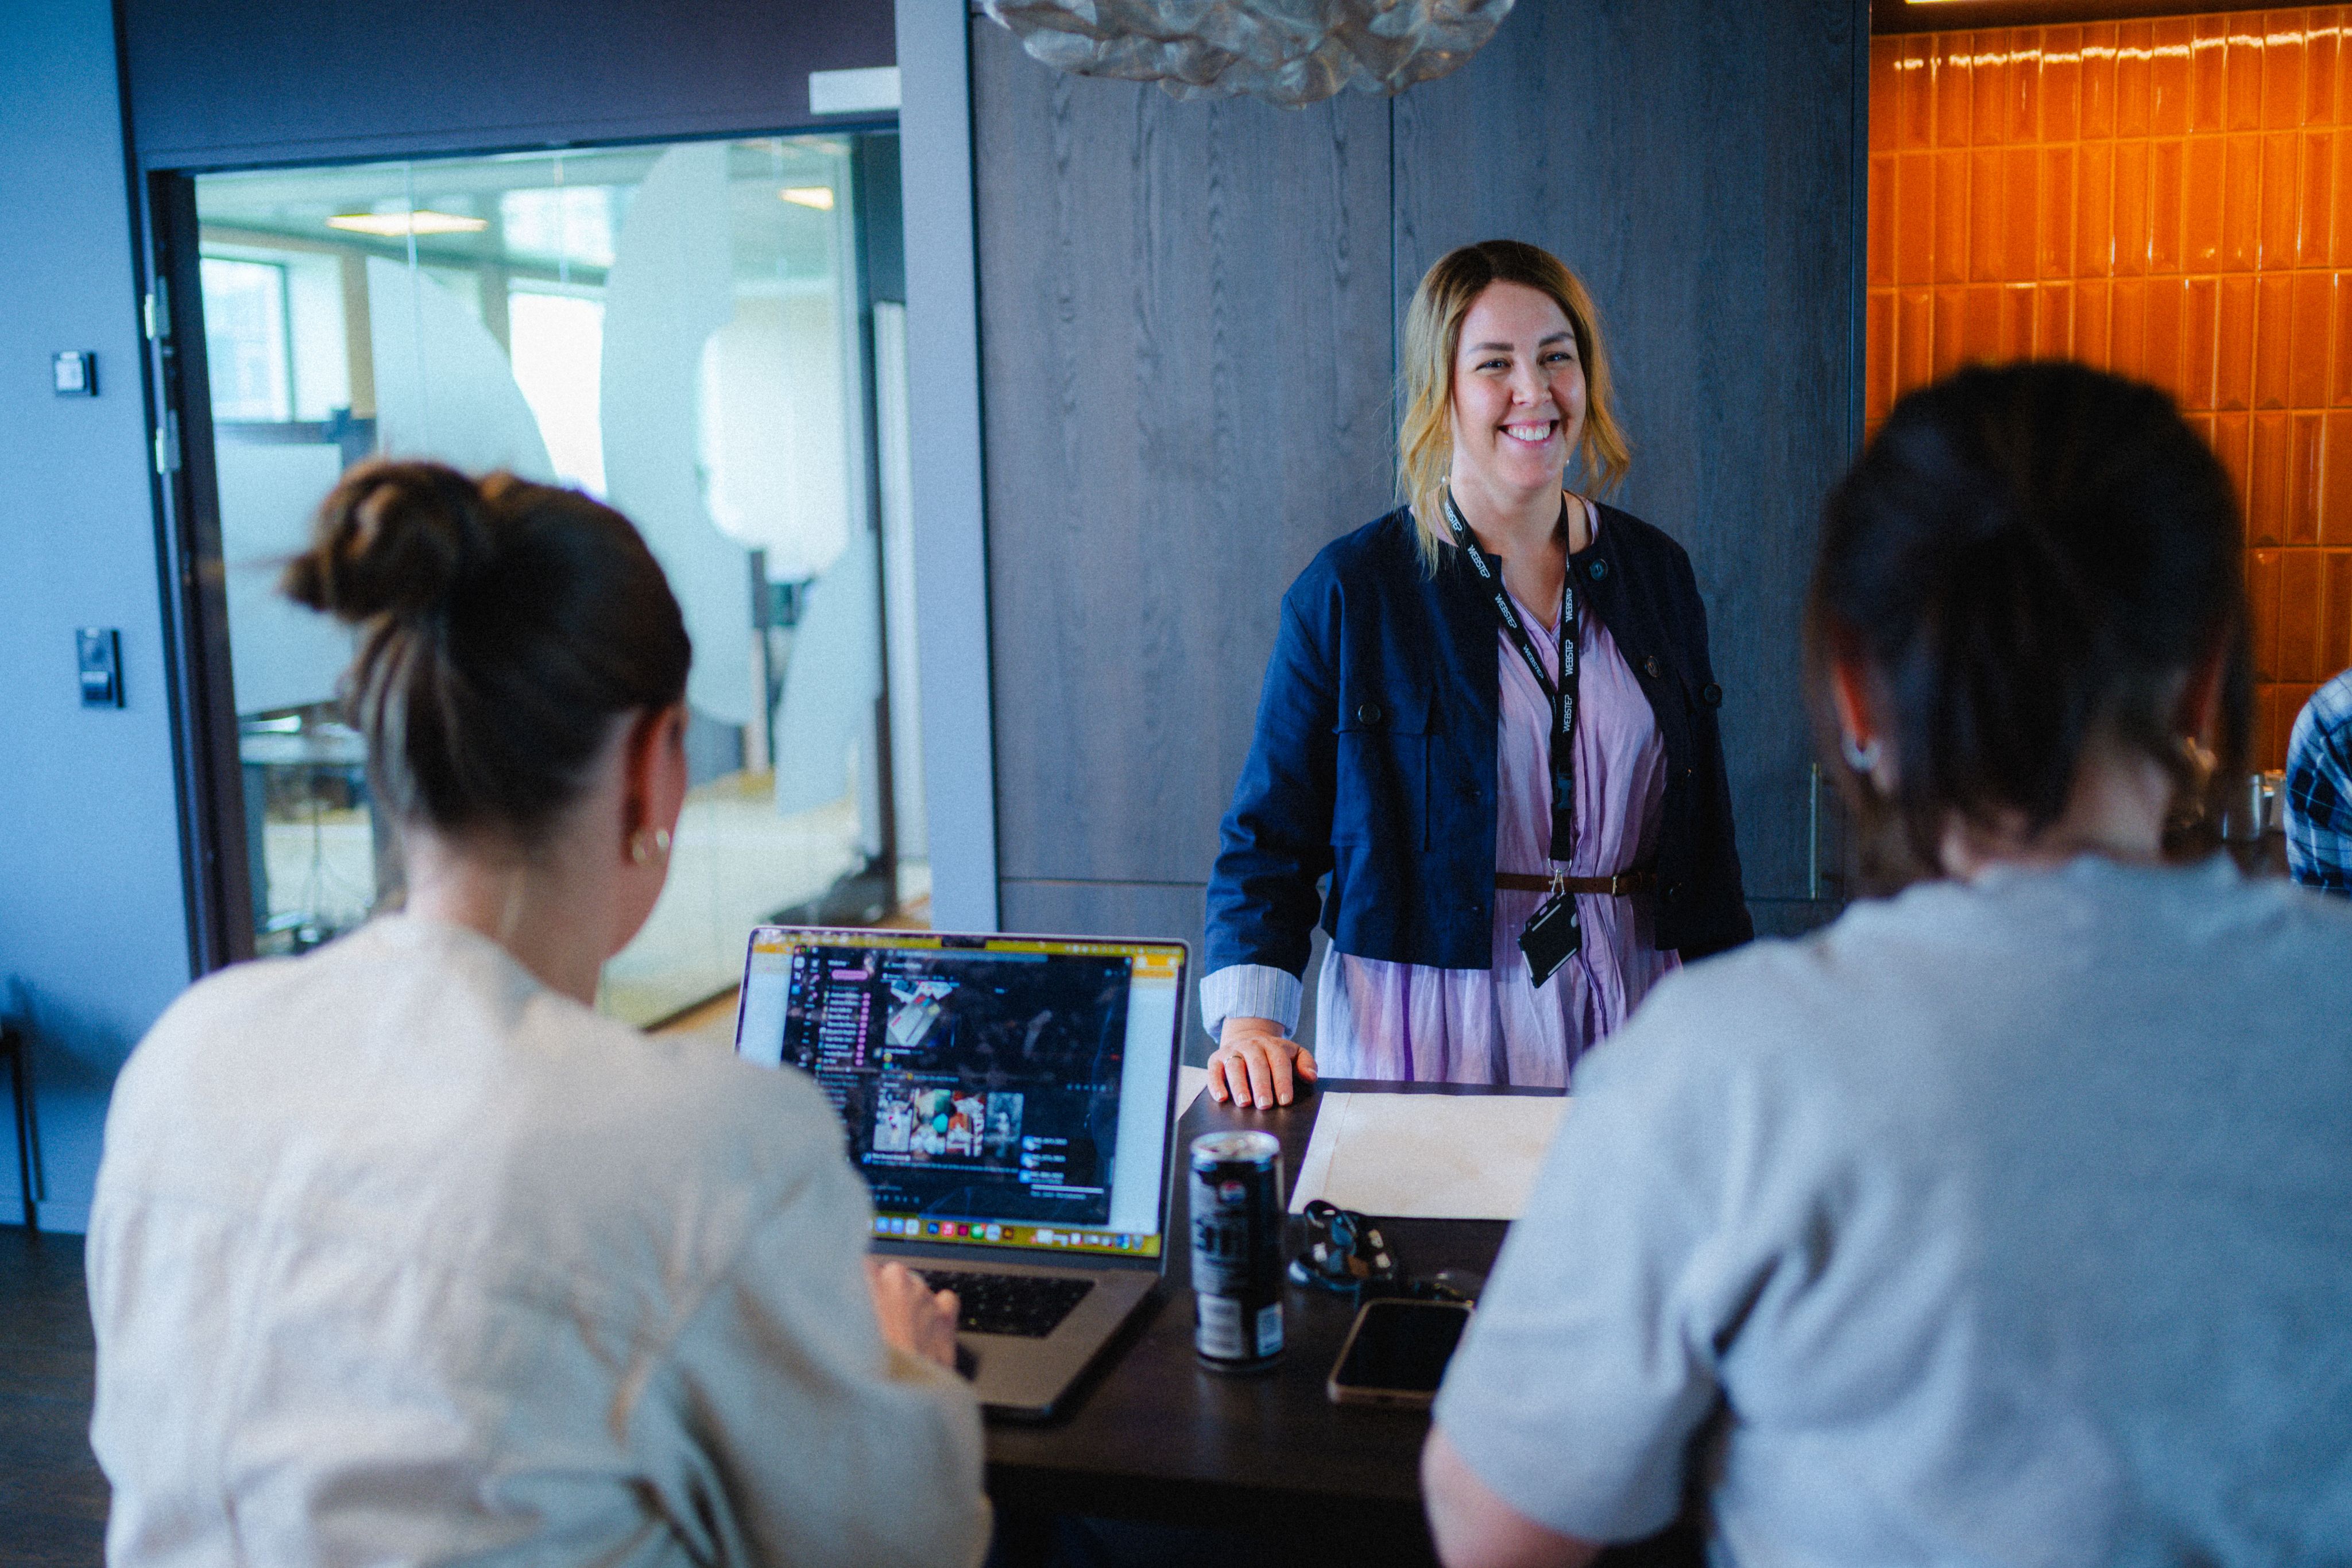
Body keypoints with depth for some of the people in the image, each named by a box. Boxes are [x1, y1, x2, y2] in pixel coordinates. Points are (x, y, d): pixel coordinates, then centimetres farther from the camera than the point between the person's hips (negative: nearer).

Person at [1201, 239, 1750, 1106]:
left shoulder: (1655, 571, 7)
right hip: (1422, 1032, -3)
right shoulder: (1346, 591, -5)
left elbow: (1703, 831, 14)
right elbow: (1269, 835, -2)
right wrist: (1248, 1019, -15)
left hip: (1629, 1021, 3)